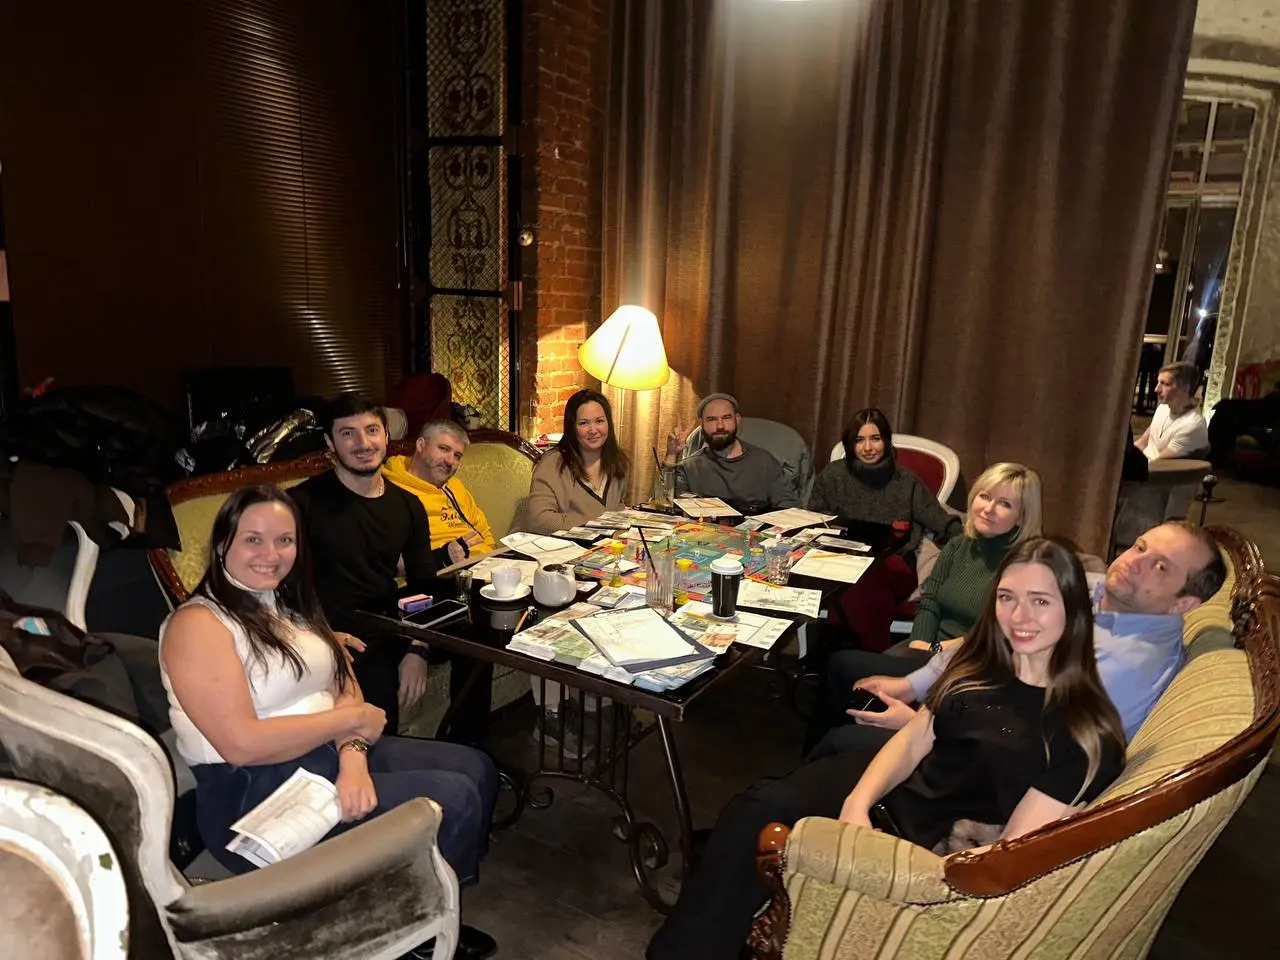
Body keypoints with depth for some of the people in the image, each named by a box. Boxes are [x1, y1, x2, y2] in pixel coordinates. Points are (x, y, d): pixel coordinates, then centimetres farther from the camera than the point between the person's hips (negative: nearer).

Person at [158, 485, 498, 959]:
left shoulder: (290, 604, 12)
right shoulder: (198, 624, -15)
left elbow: (345, 687, 5)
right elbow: (243, 744, -24)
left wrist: (353, 755, -16)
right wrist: (354, 719, -15)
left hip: (331, 755, 9)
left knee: (476, 769, 5)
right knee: (452, 800, -17)